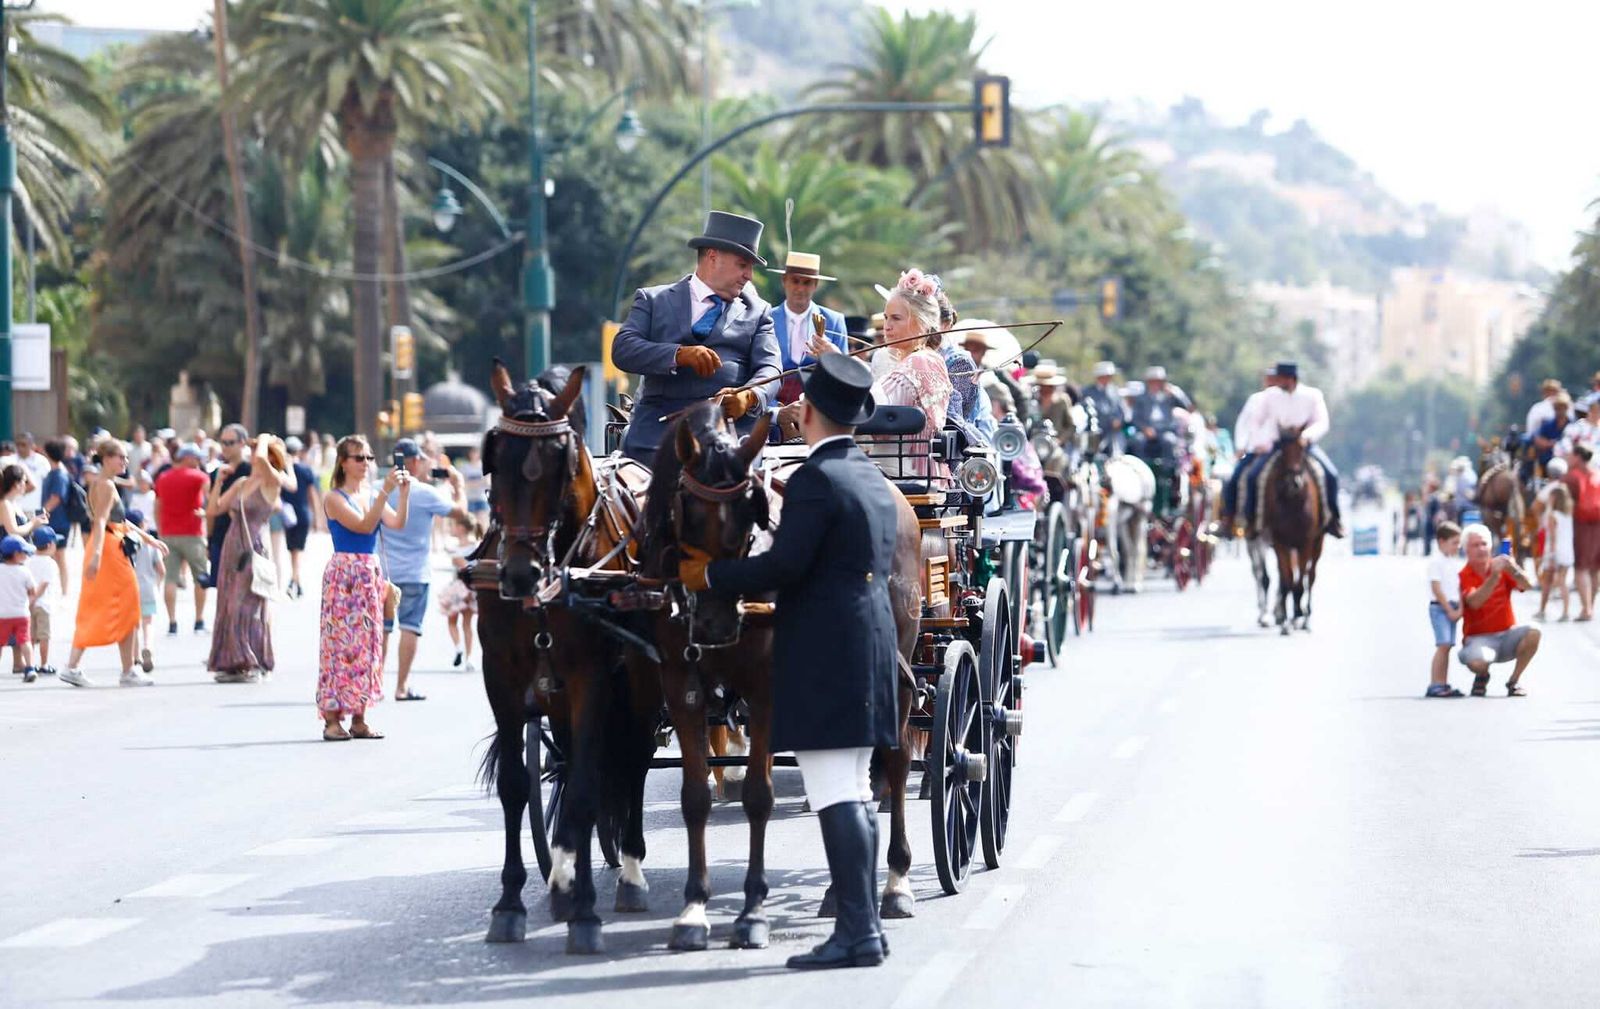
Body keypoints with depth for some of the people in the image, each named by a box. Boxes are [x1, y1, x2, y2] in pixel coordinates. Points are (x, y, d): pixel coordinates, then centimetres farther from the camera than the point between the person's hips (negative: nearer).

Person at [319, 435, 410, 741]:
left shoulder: (371, 497, 13)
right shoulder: (334, 498, -5)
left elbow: (397, 523, -3)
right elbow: (363, 525, -17)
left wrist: (404, 492, -14)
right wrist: (385, 491, -22)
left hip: (371, 573, 6)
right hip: (343, 572, -6)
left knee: (366, 643, 6)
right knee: (340, 641, -6)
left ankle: (359, 718, 10)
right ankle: (332, 719, -3)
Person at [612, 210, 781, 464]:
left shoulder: (757, 312, 21)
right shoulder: (653, 300, 16)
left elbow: (769, 369, 8)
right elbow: (622, 350, 1)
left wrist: (750, 397, -17)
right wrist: (679, 354, -16)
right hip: (660, 429, -1)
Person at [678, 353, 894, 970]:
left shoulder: (815, 479, -14)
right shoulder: (873, 479, 15)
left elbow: (787, 563, -22)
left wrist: (710, 576, -10)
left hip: (821, 659, -10)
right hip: (869, 648, 10)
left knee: (836, 798, -10)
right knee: (854, 795, 14)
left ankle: (856, 934, -12)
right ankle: (863, 924, 17)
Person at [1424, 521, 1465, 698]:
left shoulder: (1455, 563, 15)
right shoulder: (1436, 562, -9)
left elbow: (1459, 588, 13)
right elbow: (1436, 589, -13)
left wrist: (1459, 609, -1)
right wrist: (1450, 610, -13)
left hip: (1452, 608, 8)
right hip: (1439, 607, -8)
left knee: (1447, 646, 8)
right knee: (1443, 645, -15)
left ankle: (1443, 684, 12)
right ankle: (1434, 685, -17)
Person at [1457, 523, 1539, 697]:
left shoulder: (1501, 568, 3)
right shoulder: (1463, 576, -8)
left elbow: (1525, 586, -15)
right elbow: (1474, 602, -26)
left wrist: (1512, 568, -35)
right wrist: (1494, 576, -35)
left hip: (1507, 633, 4)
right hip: (1479, 637, -4)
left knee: (1533, 633, -26)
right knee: (1477, 662, -36)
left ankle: (1514, 681, -5)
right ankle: (1482, 676, 6)